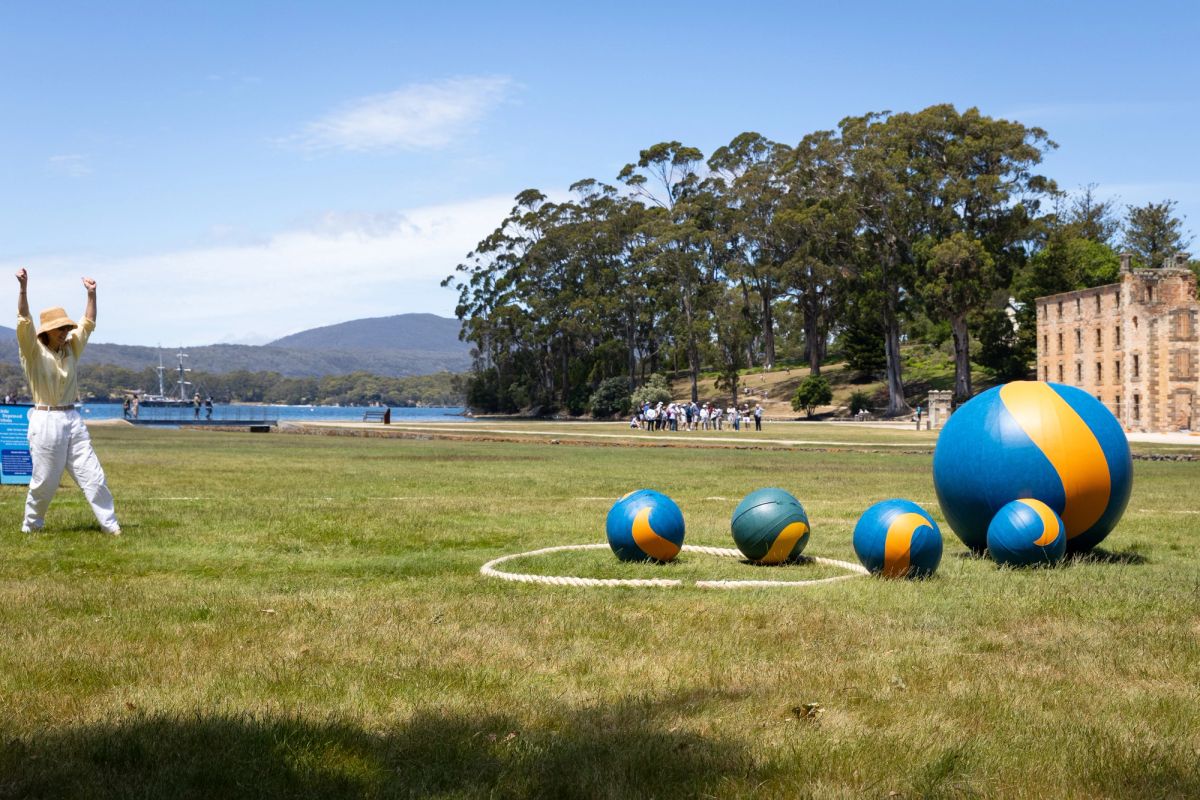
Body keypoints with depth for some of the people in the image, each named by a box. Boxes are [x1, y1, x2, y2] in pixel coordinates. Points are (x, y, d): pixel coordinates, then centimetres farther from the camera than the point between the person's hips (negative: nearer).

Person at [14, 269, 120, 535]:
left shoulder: (71, 348, 13)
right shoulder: (34, 351, -4)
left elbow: (88, 324, 17)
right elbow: (24, 322, -17)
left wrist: (91, 294, 9)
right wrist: (23, 289, -28)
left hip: (73, 420, 5)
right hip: (46, 421, -5)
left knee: (93, 475, 1)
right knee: (45, 480, 2)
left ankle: (110, 524, 2)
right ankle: (31, 525, 20)